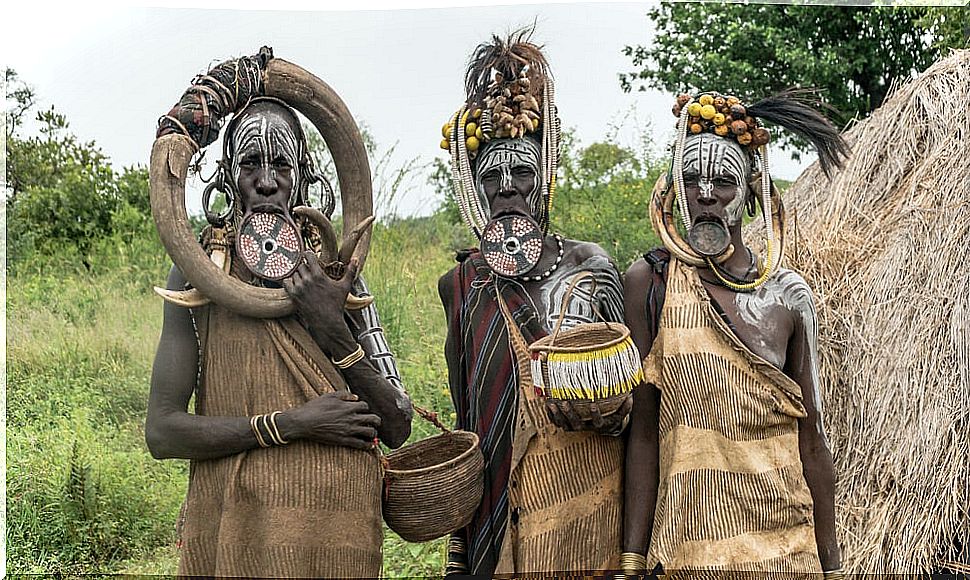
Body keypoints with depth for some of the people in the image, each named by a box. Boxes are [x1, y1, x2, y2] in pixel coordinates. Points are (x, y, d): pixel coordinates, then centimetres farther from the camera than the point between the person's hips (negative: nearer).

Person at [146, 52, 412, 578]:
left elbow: (396, 429, -1)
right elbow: (162, 432, -9)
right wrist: (291, 424, -16)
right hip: (231, 529, -1)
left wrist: (332, 328, -12)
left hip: (336, 528, 2)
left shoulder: (338, 272, 2)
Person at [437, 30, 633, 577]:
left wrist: (606, 403, -19)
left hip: (587, 499, -1)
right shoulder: (462, 284, 5)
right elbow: (465, 411, 9)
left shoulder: (588, 264, 1)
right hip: (499, 503, 1)